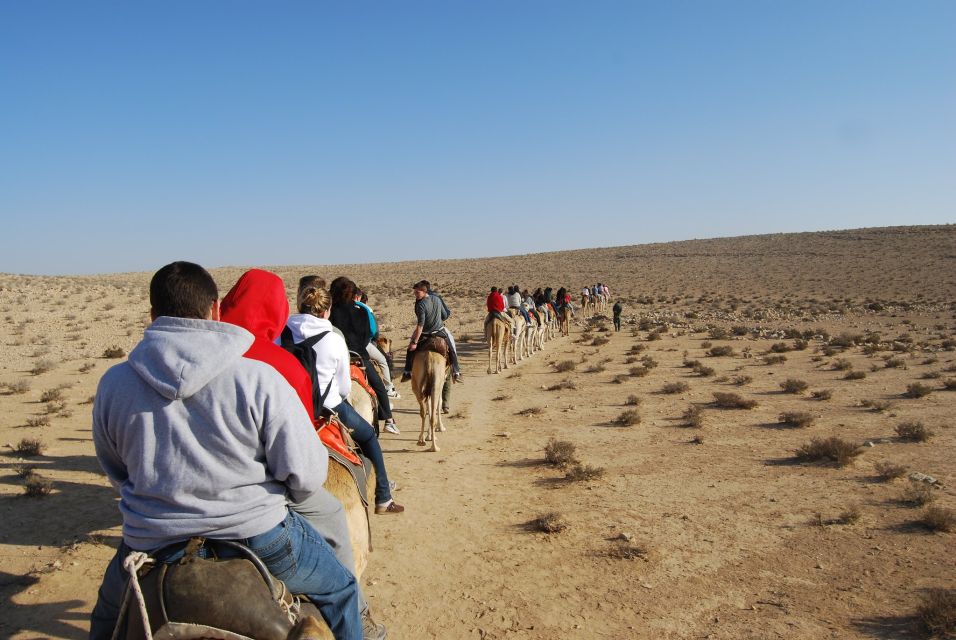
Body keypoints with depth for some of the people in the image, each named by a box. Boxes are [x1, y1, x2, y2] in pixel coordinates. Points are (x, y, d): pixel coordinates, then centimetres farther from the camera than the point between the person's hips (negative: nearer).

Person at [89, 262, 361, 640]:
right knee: (340, 589, 24)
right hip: (257, 538, -3)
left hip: (151, 543, 4)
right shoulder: (260, 380, -17)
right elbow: (306, 477, -14)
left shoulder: (113, 385, -5)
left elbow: (115, 471, 11)